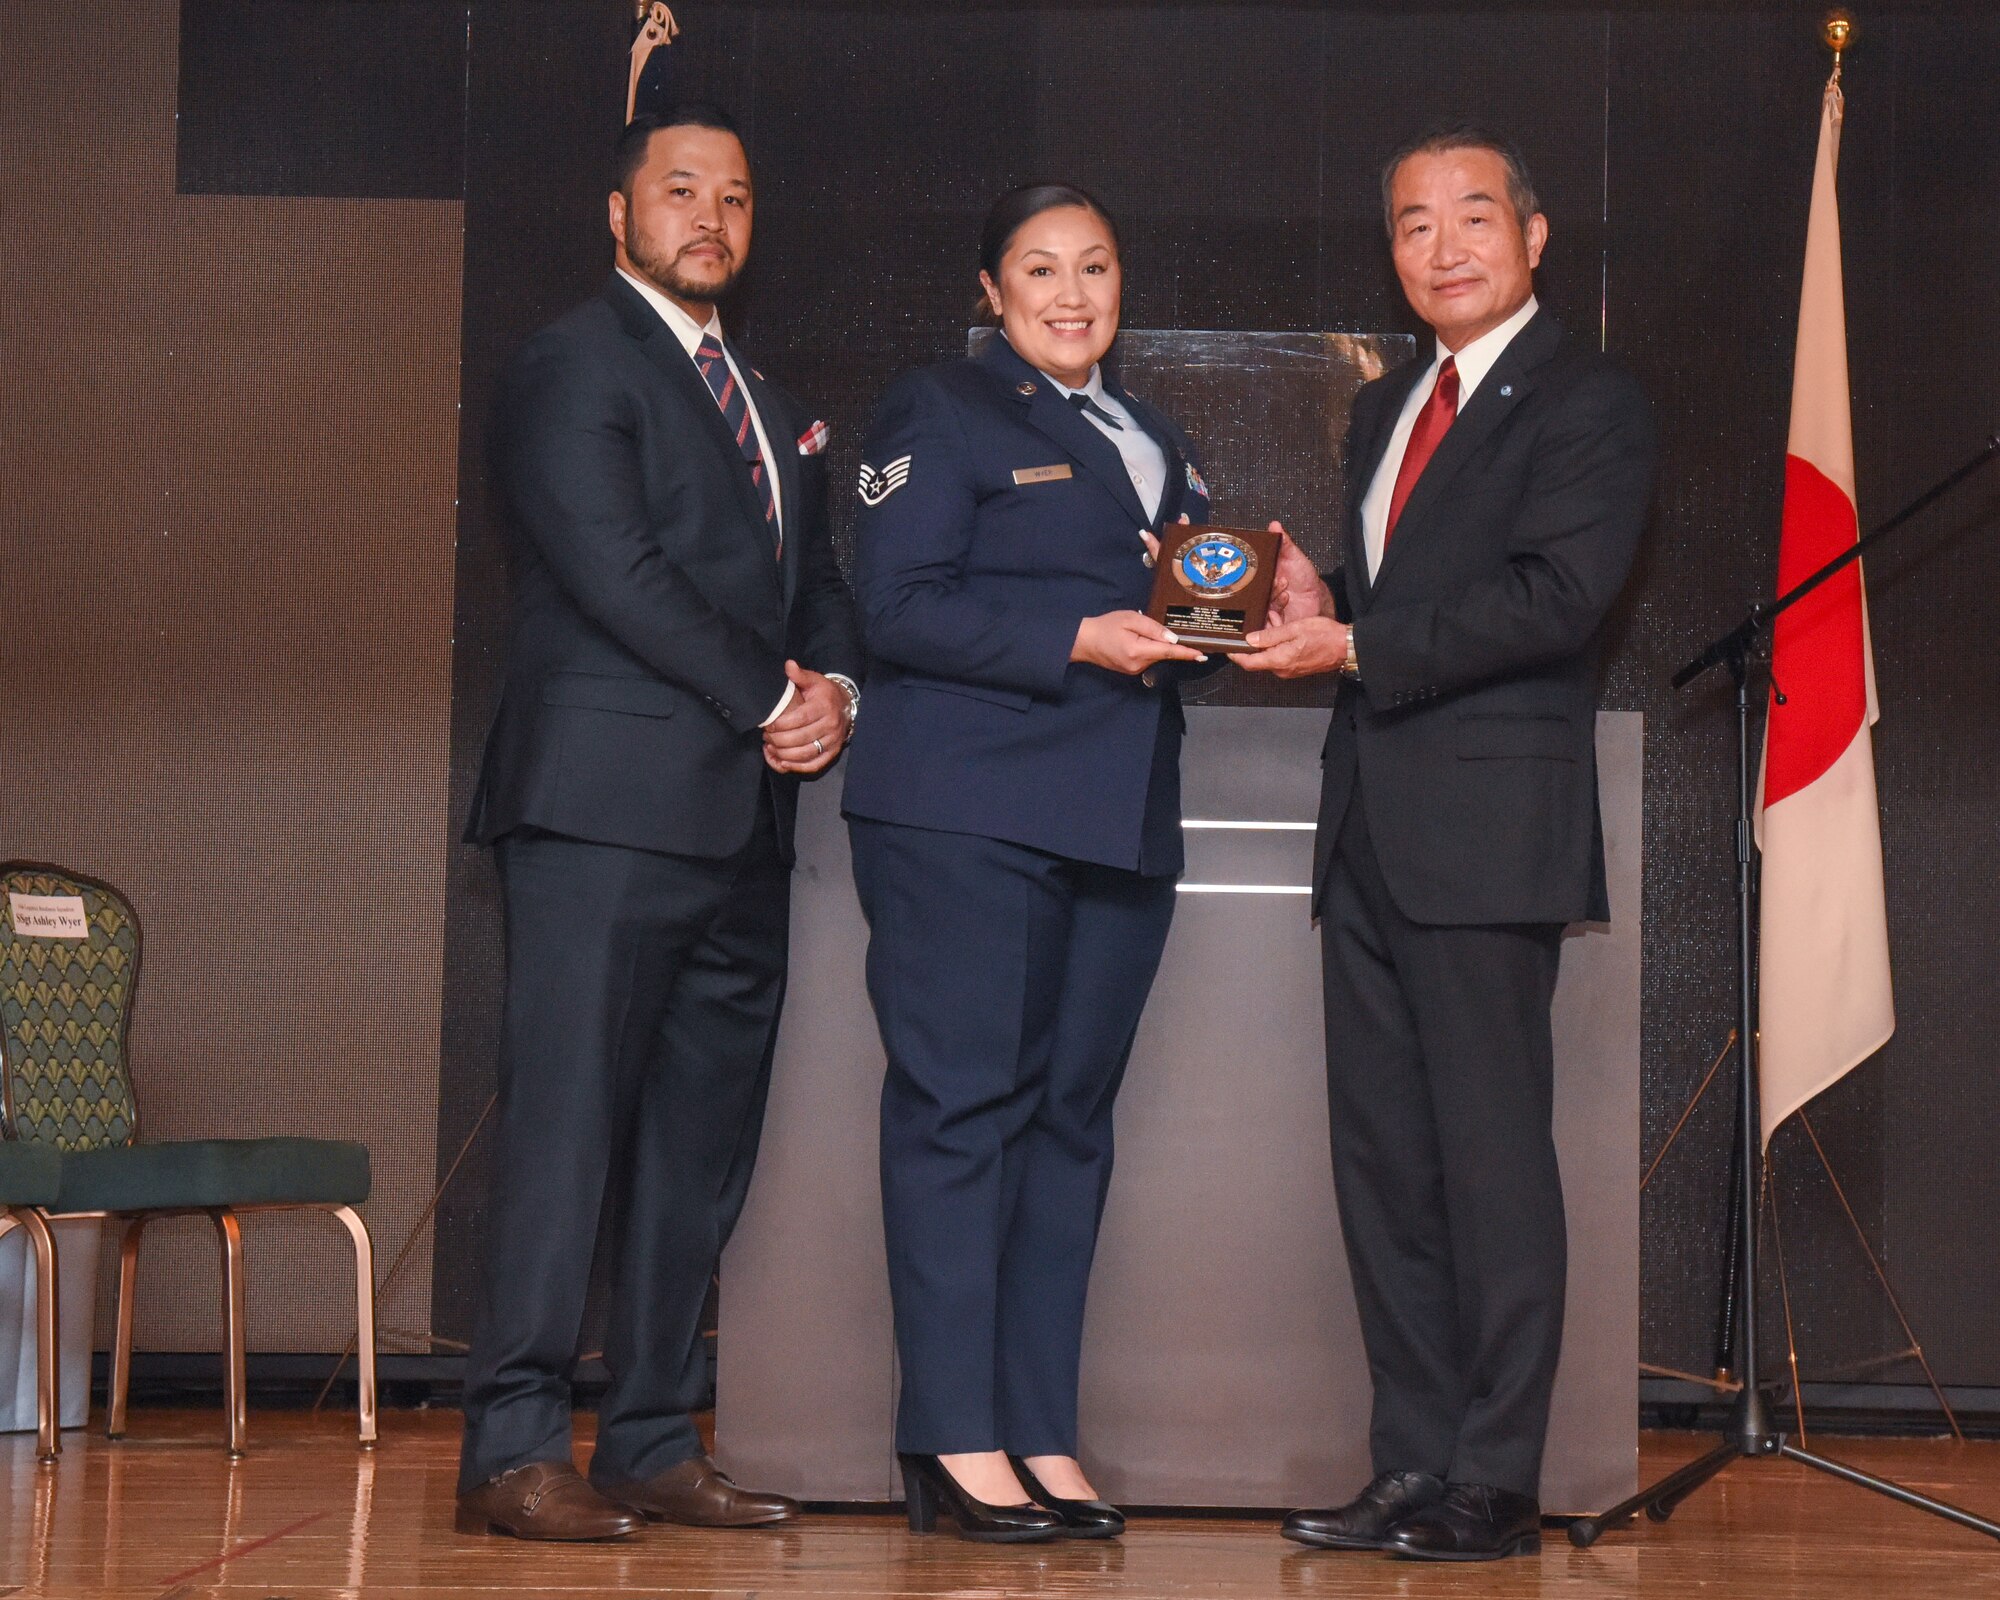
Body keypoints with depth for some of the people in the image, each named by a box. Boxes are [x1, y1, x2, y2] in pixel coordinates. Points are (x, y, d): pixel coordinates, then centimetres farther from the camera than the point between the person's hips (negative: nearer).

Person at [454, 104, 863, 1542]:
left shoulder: (773, 409, 25)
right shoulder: (574, 366, -1)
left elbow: (820, 584, 22)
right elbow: (616, 569, -12)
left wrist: (834, 691, 0)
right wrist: (772, 700, -10)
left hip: (743, 822, 8)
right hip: (609, 805, -8)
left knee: (702, 1146, 6)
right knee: (568, 1123, -9)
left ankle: (654, 1443, 11)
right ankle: (516, 1451, -8)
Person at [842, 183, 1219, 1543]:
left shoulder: (1160, 443, 24)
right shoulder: (941, 414, 2)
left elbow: (1186, 606, 26)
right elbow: (899, 611, -8)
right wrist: (1075, 642, -16)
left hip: (1121, 817, 7)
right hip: (965, 814, -7)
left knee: (1072, 1114, 5)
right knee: (962, 1103, -8)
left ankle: (1042, 1434, 9)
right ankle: (955, 1442, -5)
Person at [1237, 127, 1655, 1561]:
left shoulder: (1587, 403, -4)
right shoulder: (1385, 409, 21)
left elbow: (1558, 595, -17)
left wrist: (1357, 648, -15)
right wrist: (1314, 614, 3)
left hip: (1490, 824, -8)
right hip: (1373, 824, 8)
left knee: (1492, 1154, -5)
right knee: (1382, 1157, 8)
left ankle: (1499, 1483, 1)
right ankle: (1417, 1462, 15)